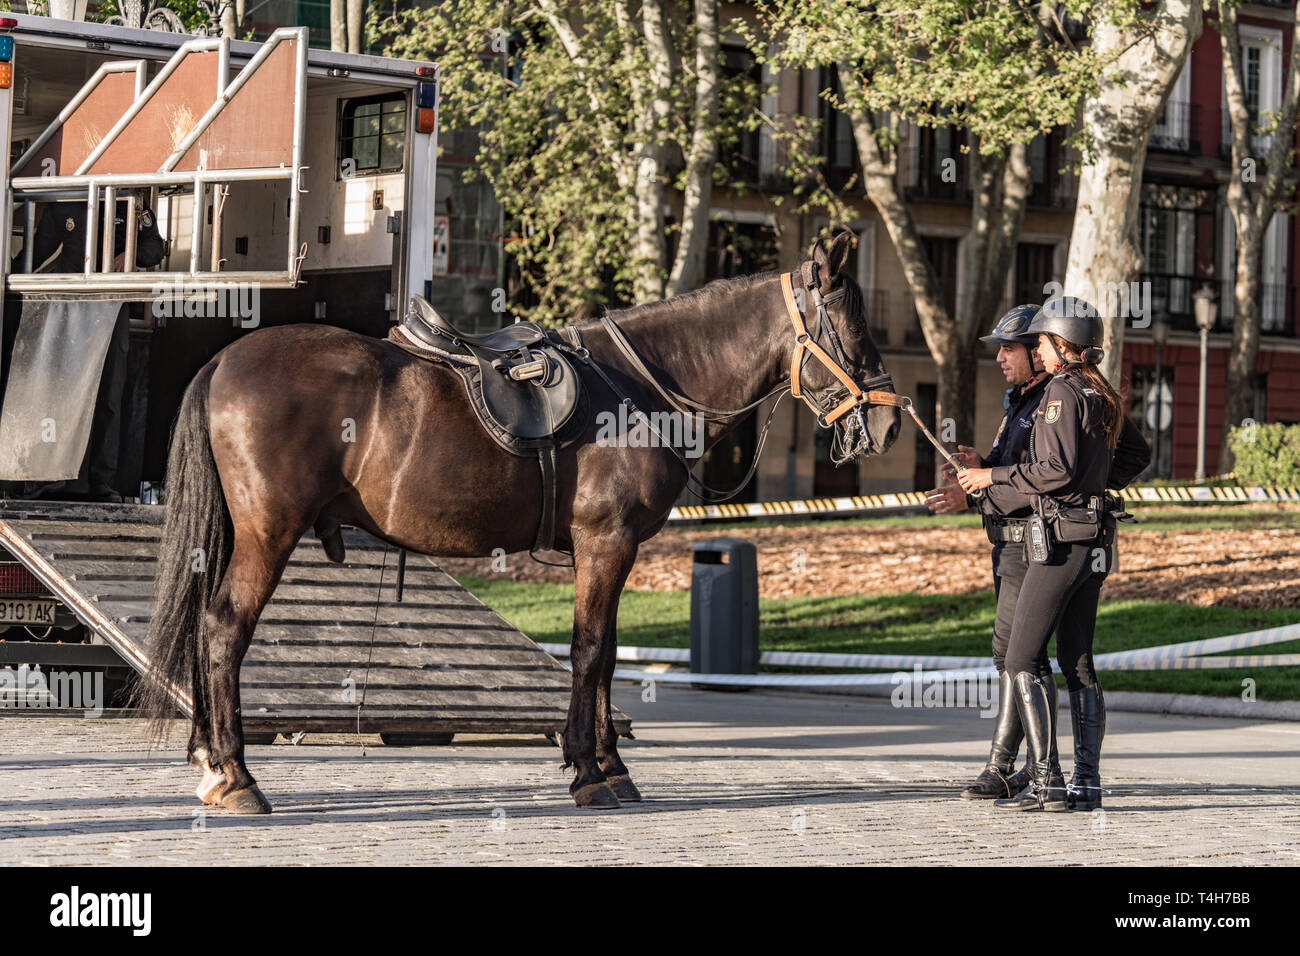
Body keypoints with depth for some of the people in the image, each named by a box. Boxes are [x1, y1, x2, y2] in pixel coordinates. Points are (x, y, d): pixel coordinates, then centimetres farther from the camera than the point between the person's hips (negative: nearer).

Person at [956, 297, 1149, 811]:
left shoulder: (1061, 393, -13)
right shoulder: (1103, 396, 13)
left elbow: (1057, 470, -21)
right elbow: (1137, 454, 27)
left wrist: (993, 476, -12)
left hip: (1061, 538, -9)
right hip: (1096, 541, 9)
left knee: (1022, 660, -4)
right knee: (1078, 662, 10)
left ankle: (1046, 782, -10)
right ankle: (1087, 782, 7)